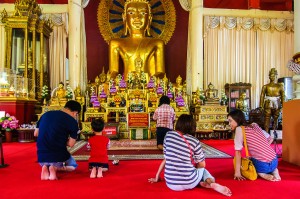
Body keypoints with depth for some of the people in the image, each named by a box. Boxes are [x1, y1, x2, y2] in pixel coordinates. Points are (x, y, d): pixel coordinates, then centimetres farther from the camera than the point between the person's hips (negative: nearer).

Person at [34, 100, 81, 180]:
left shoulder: (45, 114, 6)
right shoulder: (72, 122, -10)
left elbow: (36, 134, 14)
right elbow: (70, 144, -8)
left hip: (41, 157, 5)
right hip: (58, 157, -5)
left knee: (45, 164, 41)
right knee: (73, 166, 28)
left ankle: (45, 167, 3)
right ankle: (55, 168, -4)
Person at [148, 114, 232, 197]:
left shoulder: (169, 135, 2)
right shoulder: (195, 141, -5)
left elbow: (166, 158, 9)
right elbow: (202, 165, 6)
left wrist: (157, 177, 22)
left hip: (171, 184, 3)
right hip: (189, 183, -2)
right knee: (202, 169, 33)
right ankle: (211, 183, 1)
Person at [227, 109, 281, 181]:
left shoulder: (239, 129, -10)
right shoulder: (254, 125, 11)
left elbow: (238, 151, -12)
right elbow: (270, 139, 18)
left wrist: (237, 172, -12)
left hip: (263, 165, -7)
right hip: (274, 162, 7)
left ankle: (261, 174, -1)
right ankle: (274, 171, 11)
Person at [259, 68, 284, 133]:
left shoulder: (280, 86, 8)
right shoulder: (265, 86, 4)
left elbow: (283, 96, 6)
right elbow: (262, 96, 0)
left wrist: (283, 106, -2)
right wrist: (261, 106, -7)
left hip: (277, 105, 2)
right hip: (268, 105, -2)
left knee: (275, 119, 7)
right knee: (267, 119, -5)